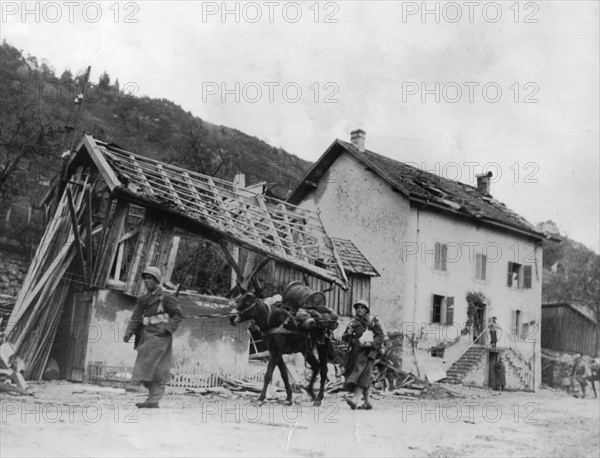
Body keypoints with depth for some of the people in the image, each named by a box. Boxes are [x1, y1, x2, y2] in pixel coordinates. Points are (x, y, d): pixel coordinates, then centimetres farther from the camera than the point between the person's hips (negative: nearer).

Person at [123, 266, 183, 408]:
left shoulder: (166, 298, -3)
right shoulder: (143, 300, 15)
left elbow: (178, 314, -3)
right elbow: (135, 318, 7)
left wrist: (167, 328, -15)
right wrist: (128, 332, -9)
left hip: (159, 336, -6)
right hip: (147, 336, 6)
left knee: (149, 365, -15)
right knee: (156, 369, 8)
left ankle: (153, 400, -15)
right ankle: (154, 398, 12)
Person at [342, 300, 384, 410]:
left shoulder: (372, 322, 1)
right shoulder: (353, 323, 16)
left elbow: (380, 336, -4)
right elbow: (344, 338, 18)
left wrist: (371, 344, -20)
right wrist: (348, 333, -5)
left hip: (366, 352, -6)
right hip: (355, 352, 6)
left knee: (361, 373, -20)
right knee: (363, 378, 8)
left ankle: (355, 399, -33)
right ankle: (368, 402, 16)